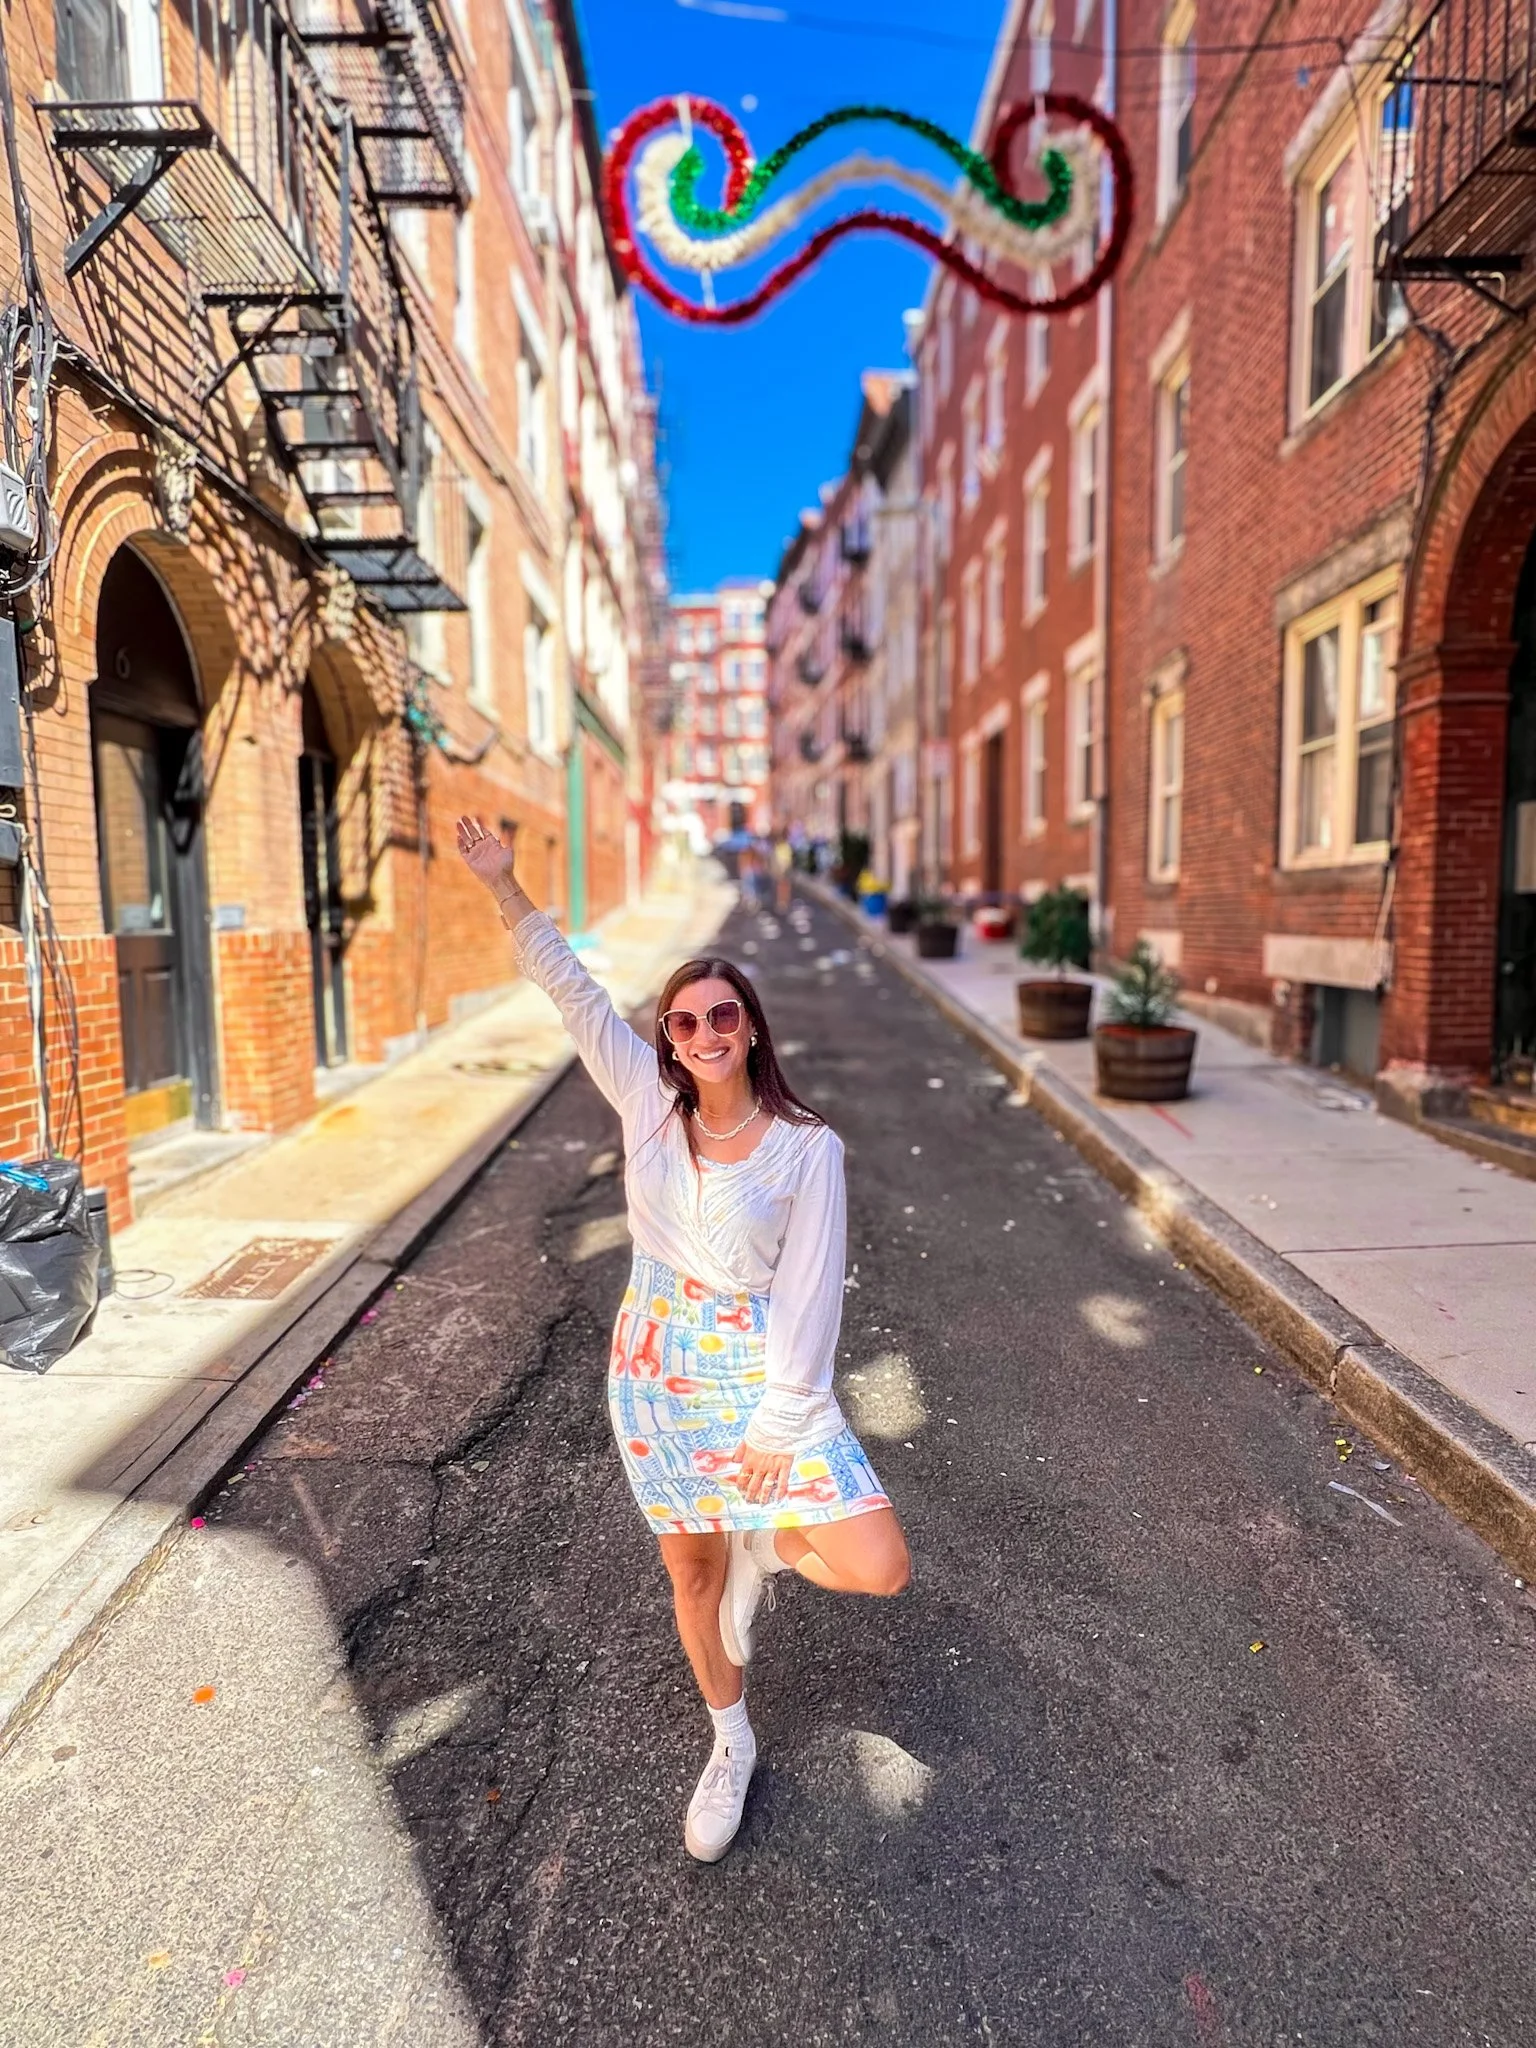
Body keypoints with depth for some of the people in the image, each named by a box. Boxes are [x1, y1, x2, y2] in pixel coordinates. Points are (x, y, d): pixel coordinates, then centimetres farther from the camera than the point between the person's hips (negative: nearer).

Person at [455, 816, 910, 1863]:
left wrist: (779, 1424, -12)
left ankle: (765, 1547, 21)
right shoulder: (649, 1106, -4)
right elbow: (577, 993, -4)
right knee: (691, 1574, 16)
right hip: (653, 1371, 3)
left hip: (762, 1373, -2)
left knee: (880, 1569, -11)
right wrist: (505, 886, -6)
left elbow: (809, 1289, -12)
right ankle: (732, 1745, 44)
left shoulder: (808, 1147, -12)